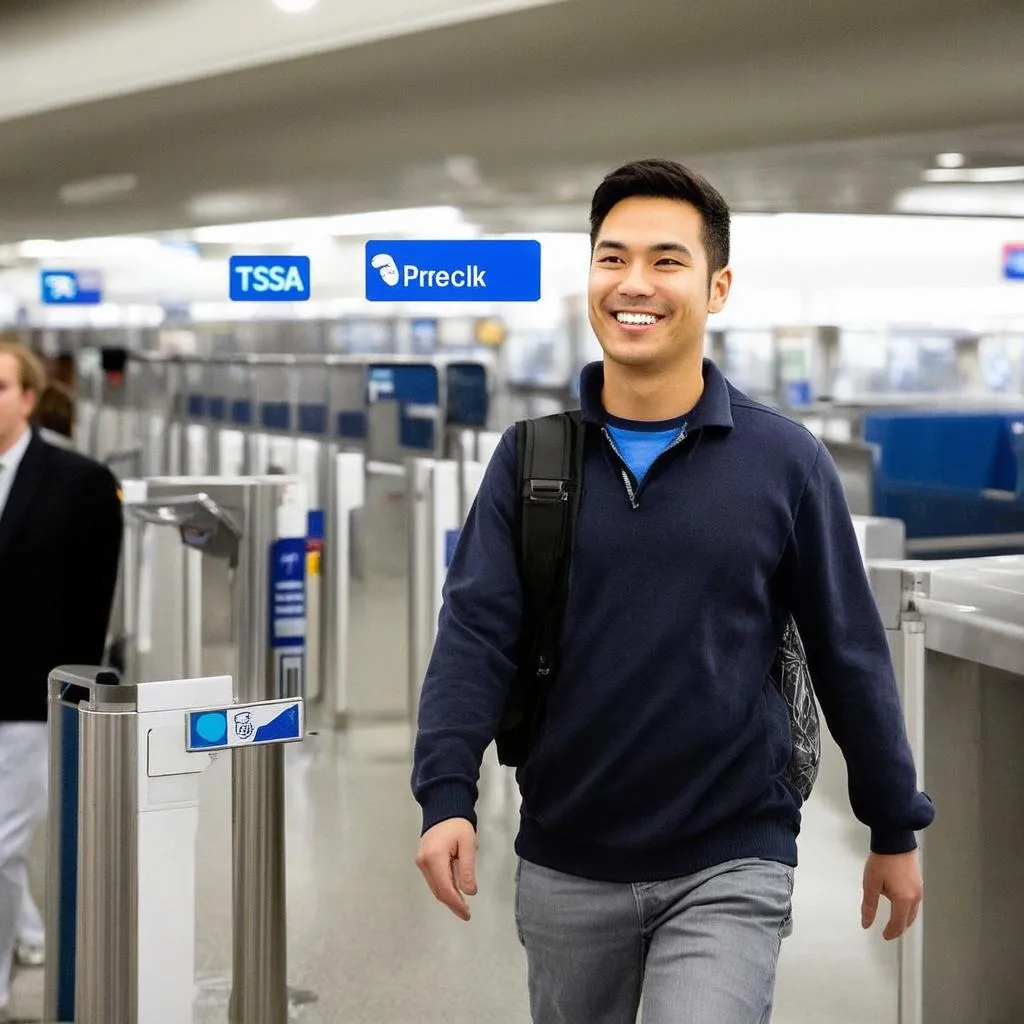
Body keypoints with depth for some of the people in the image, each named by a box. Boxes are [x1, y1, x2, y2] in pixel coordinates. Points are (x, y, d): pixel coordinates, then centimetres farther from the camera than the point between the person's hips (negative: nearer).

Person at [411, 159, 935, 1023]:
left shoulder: (786, 462, -5)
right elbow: (476, 631, -5)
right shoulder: (533, 455, 0)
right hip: (564, 864, 3)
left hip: (731, 865, -2)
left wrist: (895, 827, 5)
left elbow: (849, 653, 1)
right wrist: (448, 795, -19)